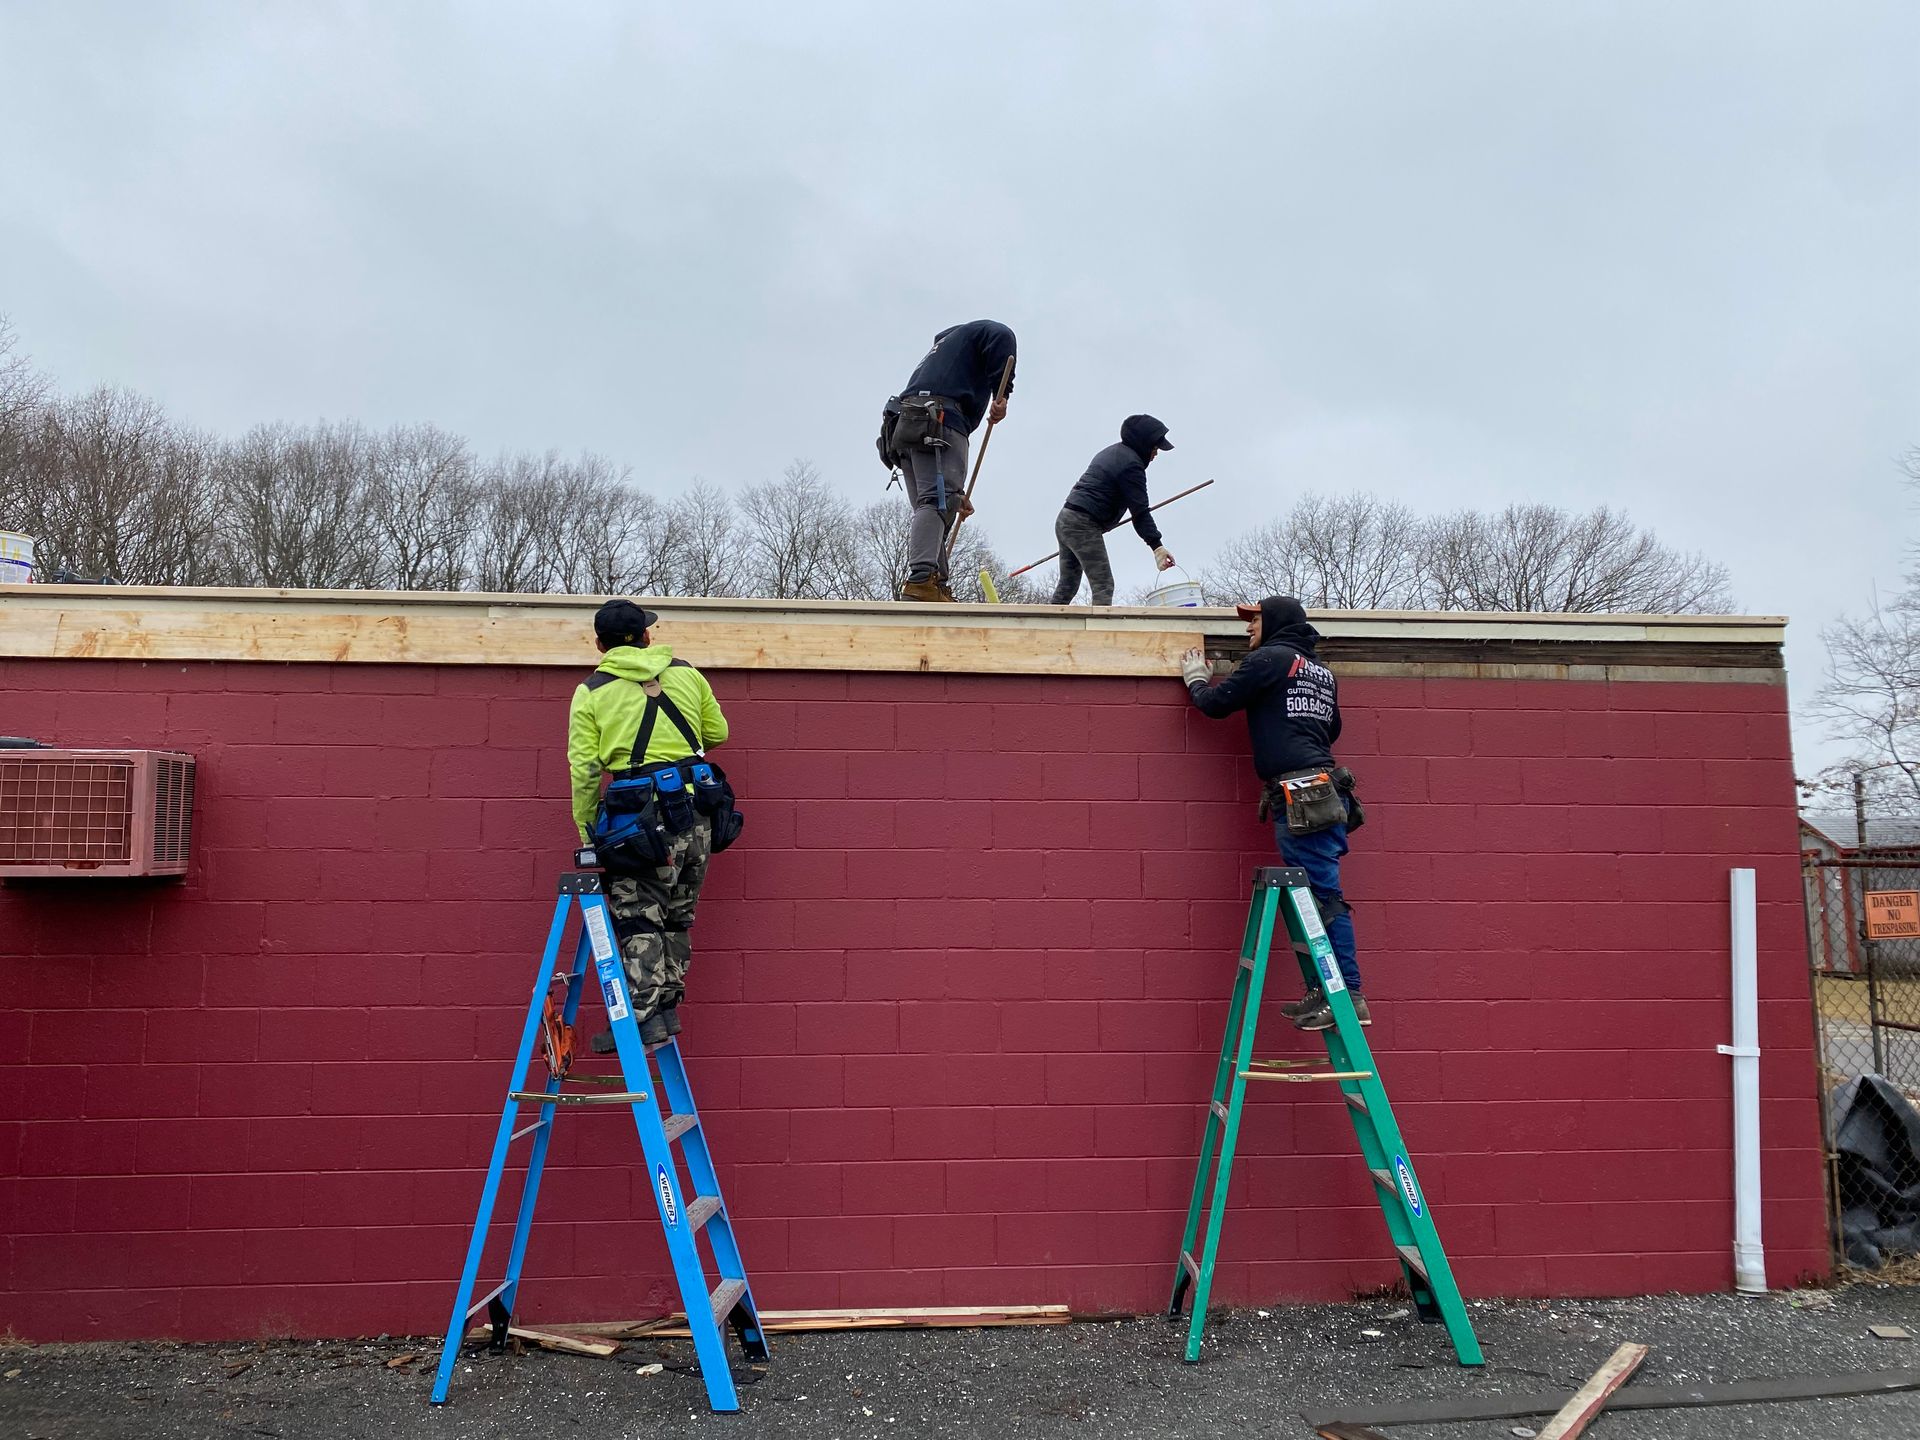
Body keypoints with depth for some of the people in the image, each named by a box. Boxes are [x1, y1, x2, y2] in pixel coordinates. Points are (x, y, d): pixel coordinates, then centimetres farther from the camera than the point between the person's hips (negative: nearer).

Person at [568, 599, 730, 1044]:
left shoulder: (591, 692, 2)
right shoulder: (687, 674, 11)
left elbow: (584, 769, -1)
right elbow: (717, 732, 18)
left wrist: (588, 832, 8)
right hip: (697, 815, 4)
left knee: (639, 920, 3)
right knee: (677, 915, 17)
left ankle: (645, 1018, -3)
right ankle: (667, 1006, 20)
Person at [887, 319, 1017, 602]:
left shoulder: (939, 348, 41)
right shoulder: (976, 331, 20)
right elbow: (1001, 337, -8)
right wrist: (1002, 394, -11)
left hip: (905, 426, 8)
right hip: (939, 420, -8)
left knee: (929, 507, 5)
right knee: (938, 501, -22)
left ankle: (937, 588, -6)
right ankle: (921, 579, -39)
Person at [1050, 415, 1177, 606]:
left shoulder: (1111, 452, 20)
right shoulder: (1131, 464, -11)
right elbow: (1140, 510, -16)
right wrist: (1156, 545, -19)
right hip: (1084, 526, -10)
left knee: (1067, 585, 15)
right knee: (1103, 586, -14)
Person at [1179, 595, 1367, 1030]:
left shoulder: (1270, 658, -2)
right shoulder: (1321, 672, 22)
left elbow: (1216, 703, 2)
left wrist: (1196, 678, 21)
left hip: (1300, 794, -9)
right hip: (1324, 794, 9)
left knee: (1324, 895, -9)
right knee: (1318, 895, 9)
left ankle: (1348, 994, -9)